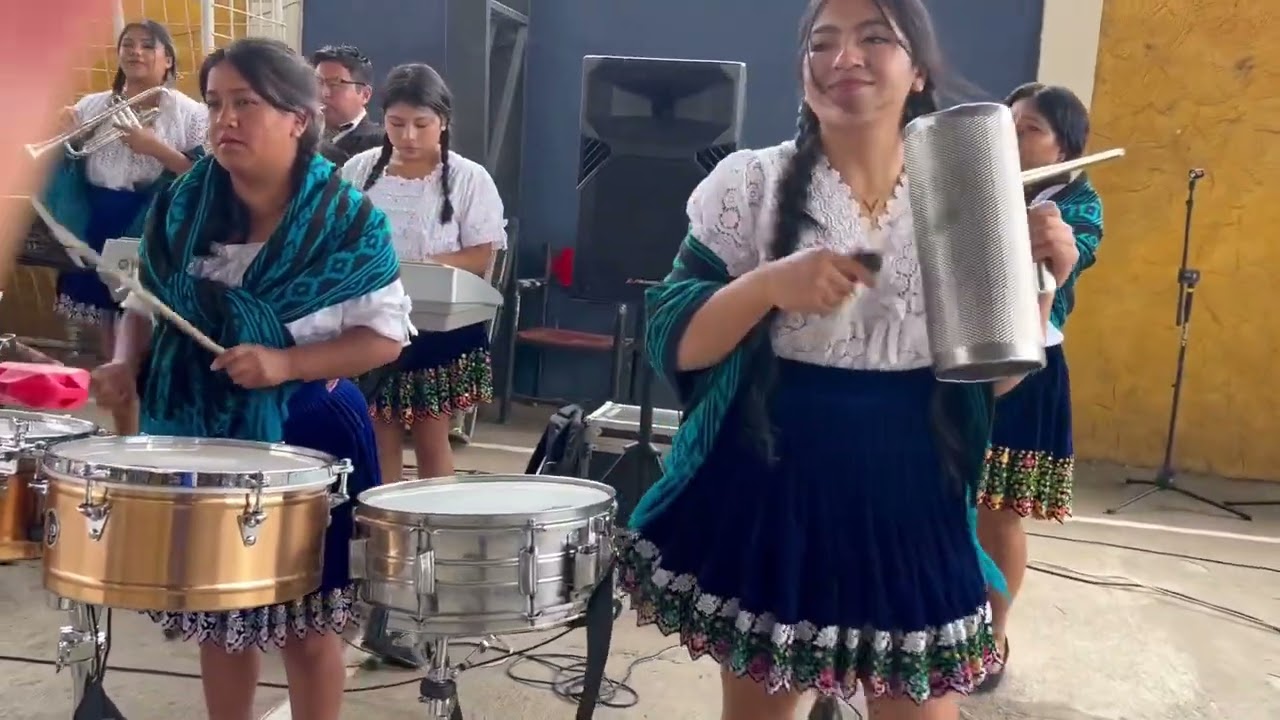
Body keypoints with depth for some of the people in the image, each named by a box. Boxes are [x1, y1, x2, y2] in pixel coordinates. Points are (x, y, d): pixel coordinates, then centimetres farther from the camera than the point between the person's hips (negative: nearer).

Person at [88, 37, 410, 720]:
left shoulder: (348, 221, -13)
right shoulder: (180, 205, -1)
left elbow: (385, 334, -12)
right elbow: (146, 304, 11)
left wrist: (285, 364, -24)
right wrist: (125, 364, -8)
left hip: (306, 440, -4)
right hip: (197, 436, 4)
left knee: (307, 625, 8)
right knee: (214, 614, 17)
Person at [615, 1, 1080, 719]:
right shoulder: (750, 184, -6)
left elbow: (992, 376, 4)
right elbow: (675, 343, -8)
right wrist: (770, 284, -24)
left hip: (913, 508, 2)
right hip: (771, 500, -1)